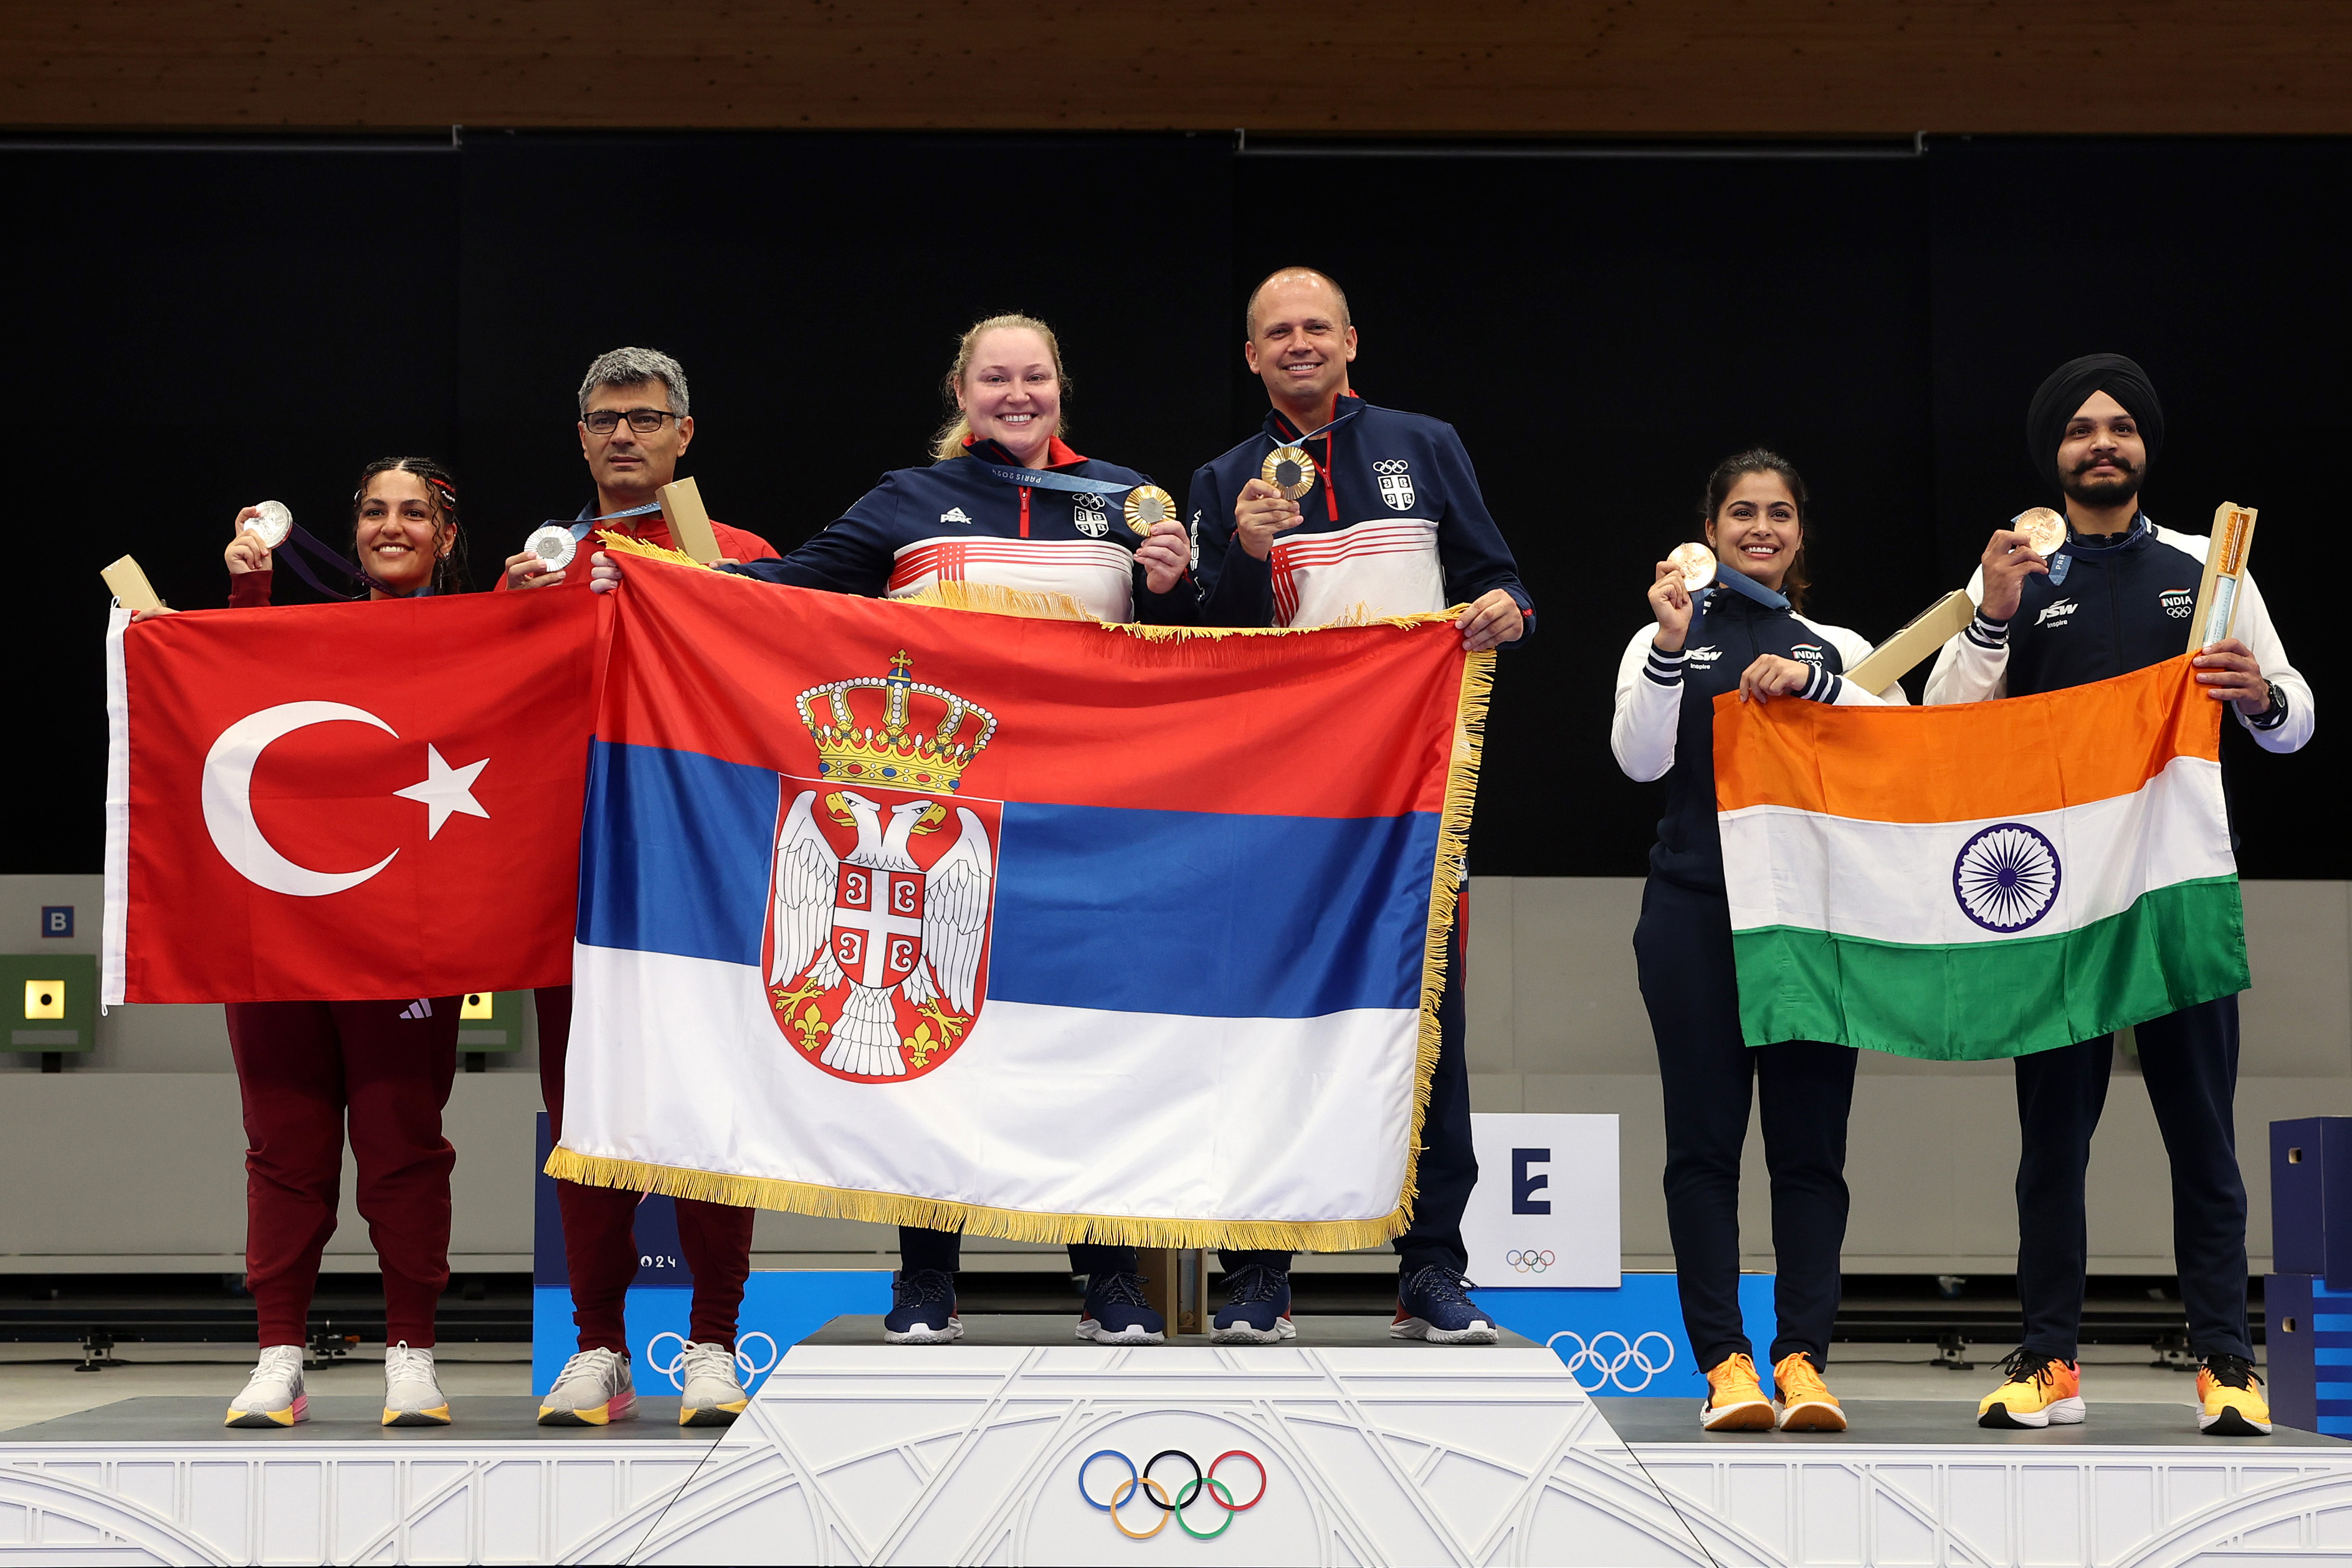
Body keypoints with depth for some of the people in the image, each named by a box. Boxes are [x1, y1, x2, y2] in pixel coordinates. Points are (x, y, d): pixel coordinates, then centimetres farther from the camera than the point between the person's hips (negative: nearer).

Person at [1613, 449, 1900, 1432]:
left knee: (1810, 1143, -2)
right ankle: (1724, 1359, -2)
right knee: (1705, 1137, -4)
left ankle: (1803, 1357, -1)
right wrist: (1672, 648, -15)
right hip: (1695, 912, -1)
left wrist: (1815, 678, -11)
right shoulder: (1666, 642, 11)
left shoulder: (1837, 648, 17)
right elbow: (1640, 760, -4)